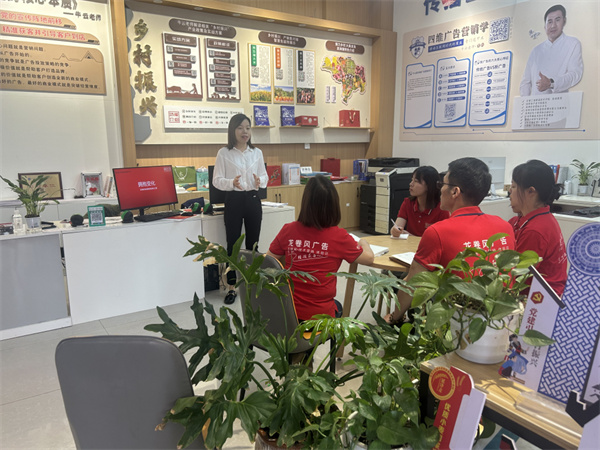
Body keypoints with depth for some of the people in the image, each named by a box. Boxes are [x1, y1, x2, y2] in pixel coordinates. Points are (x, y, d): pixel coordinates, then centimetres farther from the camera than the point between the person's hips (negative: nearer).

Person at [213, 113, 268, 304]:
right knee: (233, 244, 2)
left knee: (253, 243, 9)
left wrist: (260, 180, -12)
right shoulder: (224, 153, -2)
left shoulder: (257, 152, 7)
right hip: (234, 200, -3)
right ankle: (232, 287, 13)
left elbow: (265, 176, 11)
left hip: (253, 199, 3)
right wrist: (232, 183, -23)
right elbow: (216, 180, -3)